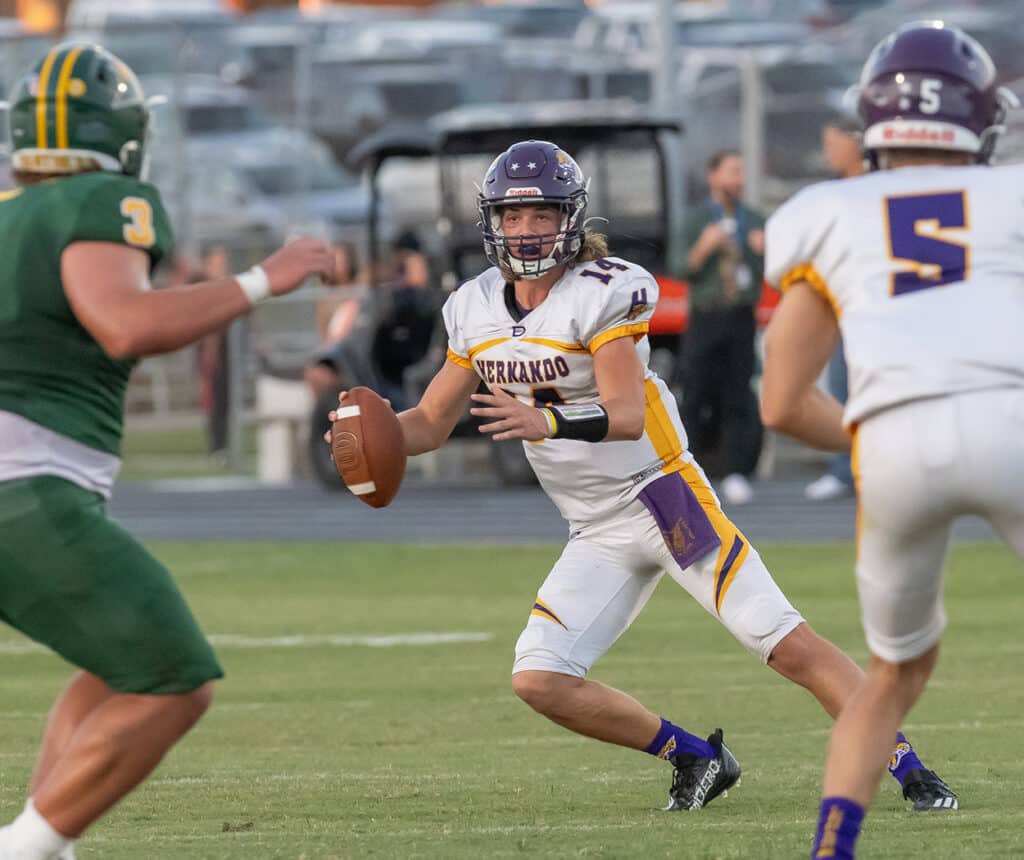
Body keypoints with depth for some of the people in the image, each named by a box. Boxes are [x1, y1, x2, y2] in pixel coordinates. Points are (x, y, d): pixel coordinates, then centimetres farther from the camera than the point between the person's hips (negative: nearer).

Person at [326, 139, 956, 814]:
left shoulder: (602, 293, -16)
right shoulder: (478, 310, 4)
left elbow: (627, 415, -28)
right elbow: (431, 423, 12)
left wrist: (547, 422, -46)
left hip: (665, 499, -6)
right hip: (599, 534, 6)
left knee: (788, 645, -13)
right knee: (539, 681, -8)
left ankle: (906, 766, -4)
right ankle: (695, 758, 7)